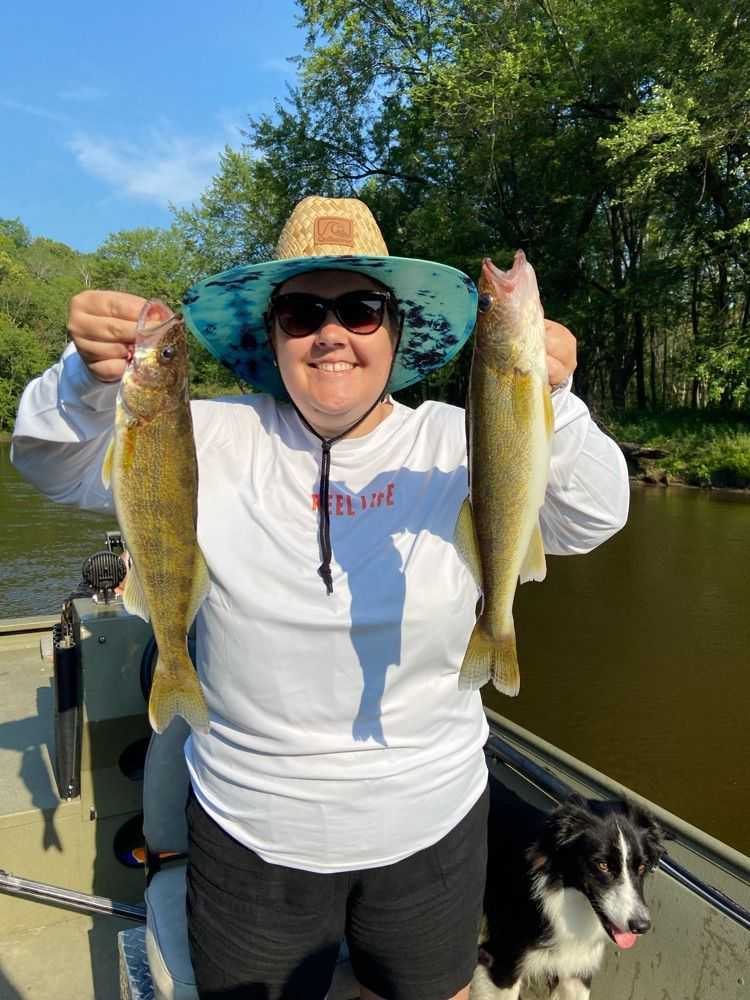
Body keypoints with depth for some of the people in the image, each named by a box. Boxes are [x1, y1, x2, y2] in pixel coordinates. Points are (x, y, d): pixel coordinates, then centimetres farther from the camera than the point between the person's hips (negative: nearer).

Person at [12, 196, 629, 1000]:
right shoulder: (214, 441, -8)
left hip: (431, 822, 1)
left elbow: (590, 517, -17)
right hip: (248, 828, 1)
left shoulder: (457, 444, -10)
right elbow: (55, 467, -7)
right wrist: (89, 379, -30)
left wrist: (550, 411, -38)